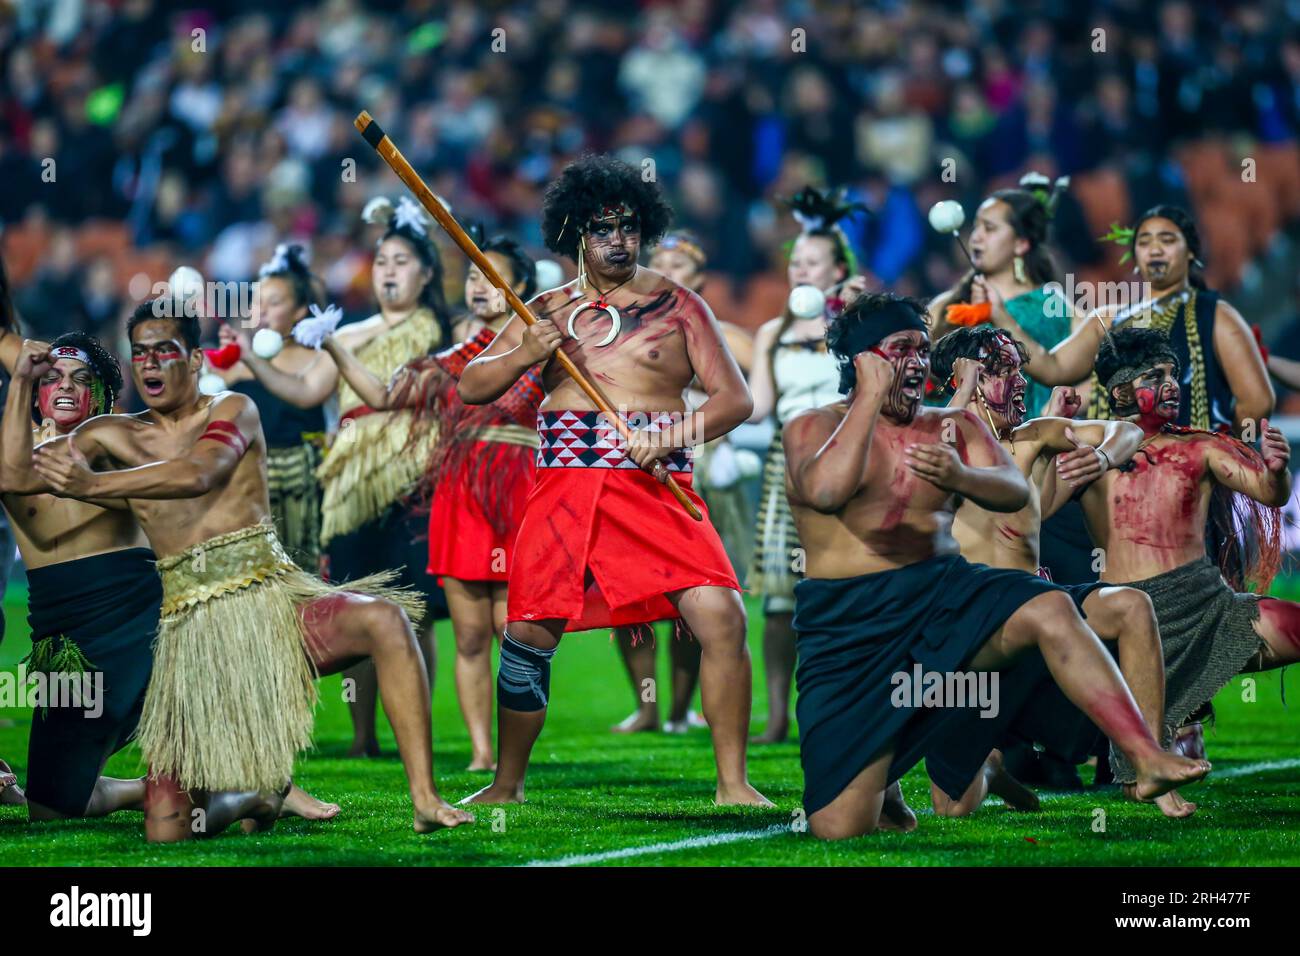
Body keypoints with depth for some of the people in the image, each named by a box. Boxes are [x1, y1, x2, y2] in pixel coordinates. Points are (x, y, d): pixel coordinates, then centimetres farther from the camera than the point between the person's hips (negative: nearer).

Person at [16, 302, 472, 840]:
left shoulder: (233, 412, 2)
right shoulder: (114, 437, 12)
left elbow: (197, 474, -19)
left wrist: (91, 485, -28)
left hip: (274, 604, -2)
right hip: (192, 629, 2)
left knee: (383, 619, -35)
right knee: (165, 833, -11)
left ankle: (425, 801, -32)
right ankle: (244, 797, 27)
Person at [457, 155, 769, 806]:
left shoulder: (677, 306, 9)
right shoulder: (549, 311, 15)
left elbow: (734, 397, 3)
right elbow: (471, 388, 12)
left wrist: (671, 435, -14)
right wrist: (524, 355, -8)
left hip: (657, 488, -2)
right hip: (566, 485, 2)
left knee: (720, 614, -19)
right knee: (529, 631, -4)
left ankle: (733, 783, -11)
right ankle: (506, 786, 16)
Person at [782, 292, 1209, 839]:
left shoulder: (955, 426, 12)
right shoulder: (814, 427, 0)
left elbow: (1015, 492, -4)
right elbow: (826, 489, -23)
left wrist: (961, 476, -25)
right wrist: (871, 398, -15)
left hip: (941, 590, 3)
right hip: (852, 624, -3)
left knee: (1050, 609, -30)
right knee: (839, 829, -14)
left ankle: (1148, 760, -34)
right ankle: (882, 788, 25)